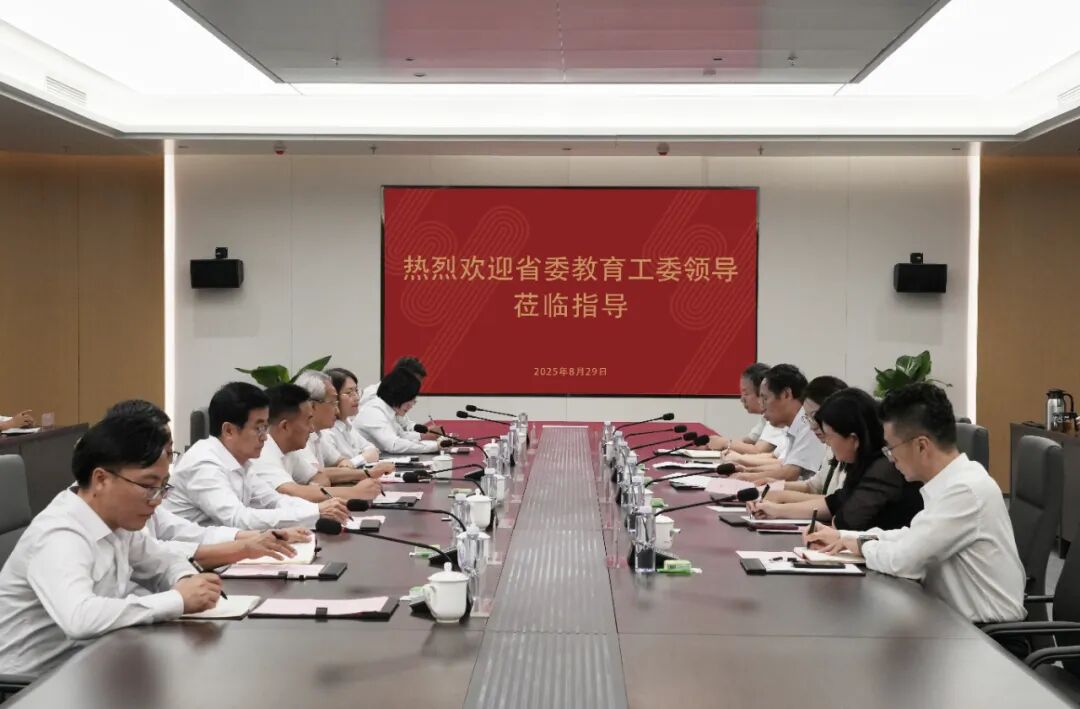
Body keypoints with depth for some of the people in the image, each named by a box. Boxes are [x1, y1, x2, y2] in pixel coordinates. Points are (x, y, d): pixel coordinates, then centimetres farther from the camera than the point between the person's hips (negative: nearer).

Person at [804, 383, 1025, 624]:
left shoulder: (966, 490, -23)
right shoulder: (954, 481, 4)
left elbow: (901, 560, -24)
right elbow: (914, 537, 17)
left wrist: (863, 546, -4)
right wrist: (843, 537, 10)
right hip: (961, 621, 7)